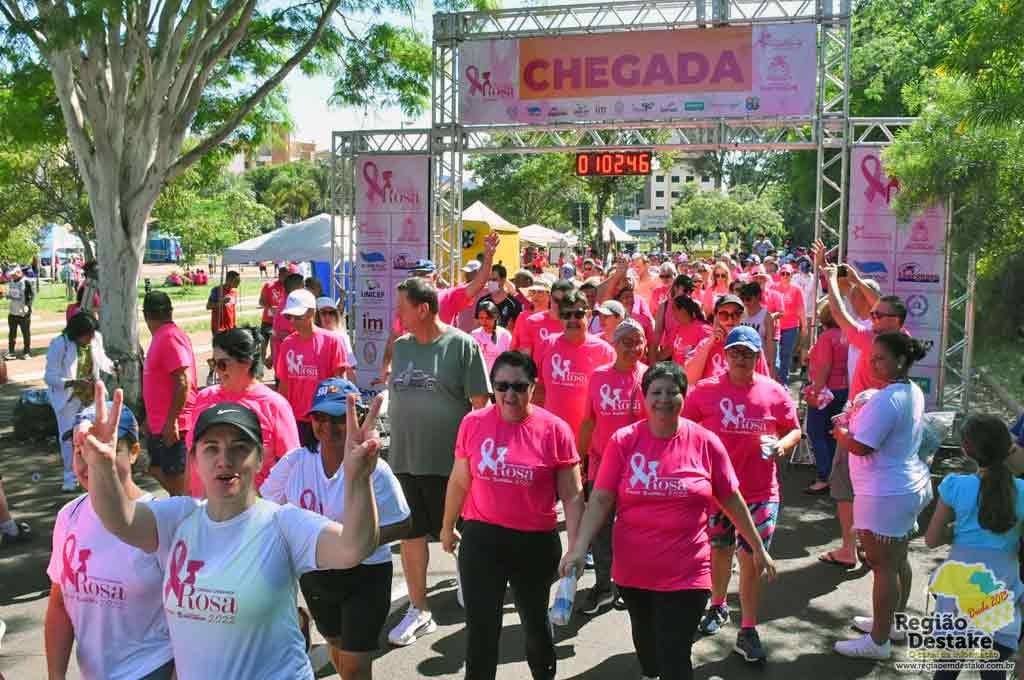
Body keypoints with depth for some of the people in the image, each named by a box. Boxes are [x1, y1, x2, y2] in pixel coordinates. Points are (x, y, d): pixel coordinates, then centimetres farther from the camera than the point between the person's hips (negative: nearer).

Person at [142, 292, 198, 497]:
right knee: (157, 470, 19)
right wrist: (151, 419, 25)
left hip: (172, 426, -10)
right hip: (159, 424, 10)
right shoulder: (162, 337, 12)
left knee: (177, 480, -1)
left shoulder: (170, 337, -18)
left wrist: (171, 421, -24)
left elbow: (183, 382, -24)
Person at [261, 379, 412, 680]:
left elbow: (401, 525, -14)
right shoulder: (295, 462, -8)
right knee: (335, 644, 27)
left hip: (363, 576, -5)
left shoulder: (373, 469, -20)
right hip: (313, 572, 5)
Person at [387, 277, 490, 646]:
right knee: (410, 534, 12)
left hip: (450, 460, -5)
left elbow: (480, 402, -8)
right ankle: (419, 610, 26)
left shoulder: (462, 345, -9)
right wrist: (396, 444, 14)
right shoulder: (401, 346, 7)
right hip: (404, 459, 6)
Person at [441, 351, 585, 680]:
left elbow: (572, 496, -7)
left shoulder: (555, 429, -11)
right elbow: (459, 482, 8)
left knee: (535, 620, 21)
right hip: (481, 538, 0)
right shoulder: (473, 423, -5)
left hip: (537, 542, 0)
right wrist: (447, 526, 18)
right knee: (480, 627, 4)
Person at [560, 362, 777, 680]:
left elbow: (732, 499, 3)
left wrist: (758, 548, 8)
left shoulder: (705, 442, -7)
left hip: (685, 573, -2)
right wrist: (579, 548, -17)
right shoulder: (623, 441, -7)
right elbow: (601, 499, -8)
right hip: (632, 569, 2)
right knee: (645, 642, 25)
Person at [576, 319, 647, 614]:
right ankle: (603, 586, 25)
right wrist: (580, 460, 7)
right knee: (600, 527, 10)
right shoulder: (598, 376, 1)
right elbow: (588, 422, 7)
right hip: (601, 464, 2)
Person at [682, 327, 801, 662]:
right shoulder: (705, 390, -7)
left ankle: (747, 633, 13)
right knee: (719, 552, 19)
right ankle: (718, 607, 44)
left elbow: (794, 430, 6)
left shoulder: (774, 392, -5)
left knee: (752, 562, 2)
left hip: (761, 491, -1)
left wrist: (782, 445, -14)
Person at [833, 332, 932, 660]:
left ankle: (878, 642, 9)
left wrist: (840, 433, -6)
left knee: (883, 565, -1)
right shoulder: (914, 392, 6)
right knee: (898, 559, 21)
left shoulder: (885, 400, -25)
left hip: (885, 494, -10)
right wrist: (857, 420, 8)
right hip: (910, 486, 10)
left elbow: (860, 447, -25)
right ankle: (893, 620, 37)